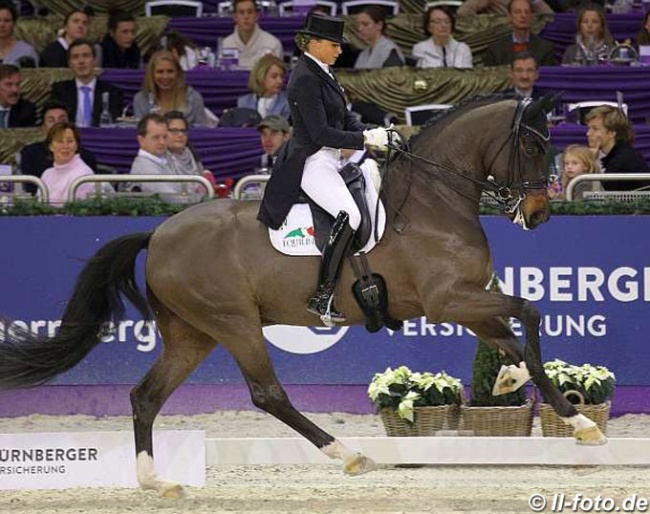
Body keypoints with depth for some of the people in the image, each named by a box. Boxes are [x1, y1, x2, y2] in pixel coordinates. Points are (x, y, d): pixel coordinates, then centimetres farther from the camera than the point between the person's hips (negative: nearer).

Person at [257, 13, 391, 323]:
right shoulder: (305, 79, -18)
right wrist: (365, 139, -20)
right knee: (349, 216, -27)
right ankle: (322, 298, -26)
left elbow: (343, 117, 19)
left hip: (330, 159, 11)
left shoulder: (323, 73, 13)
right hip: (312, 162, -11)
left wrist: (368, 133, 0)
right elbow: (320, 133, -22)